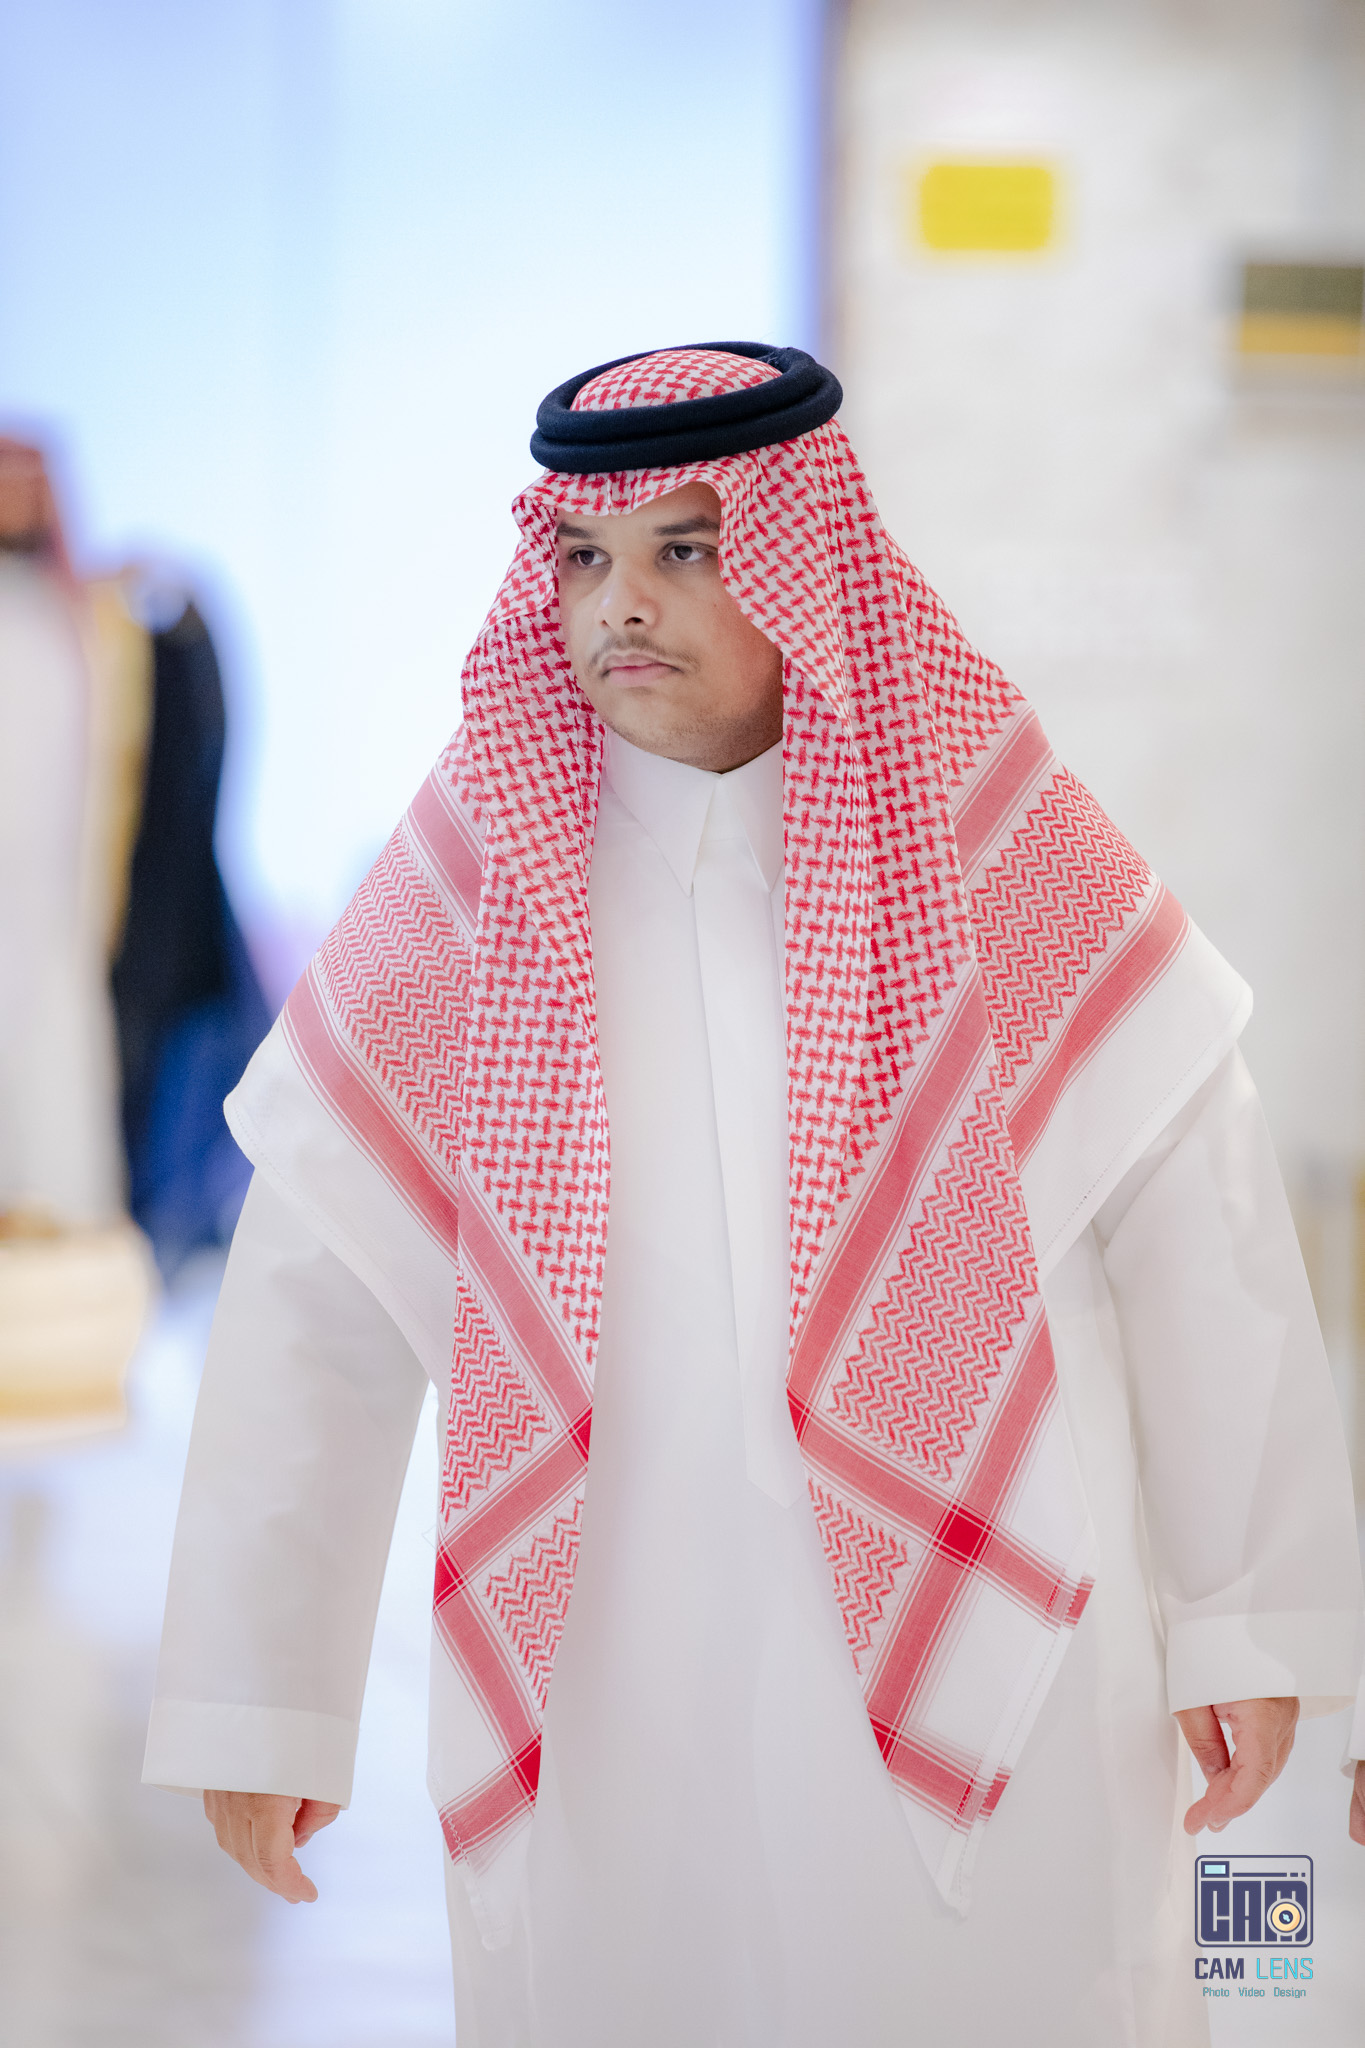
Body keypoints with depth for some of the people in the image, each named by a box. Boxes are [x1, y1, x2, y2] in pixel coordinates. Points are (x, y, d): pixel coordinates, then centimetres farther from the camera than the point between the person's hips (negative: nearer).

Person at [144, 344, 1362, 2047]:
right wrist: (256, 1699, -1)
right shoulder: (481, 872, -2)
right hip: (604, 1686, 1)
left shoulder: (992, 847, -3)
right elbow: (310, 1301, 0)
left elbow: (1199, 1235, 0)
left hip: (976, 1657, 0)